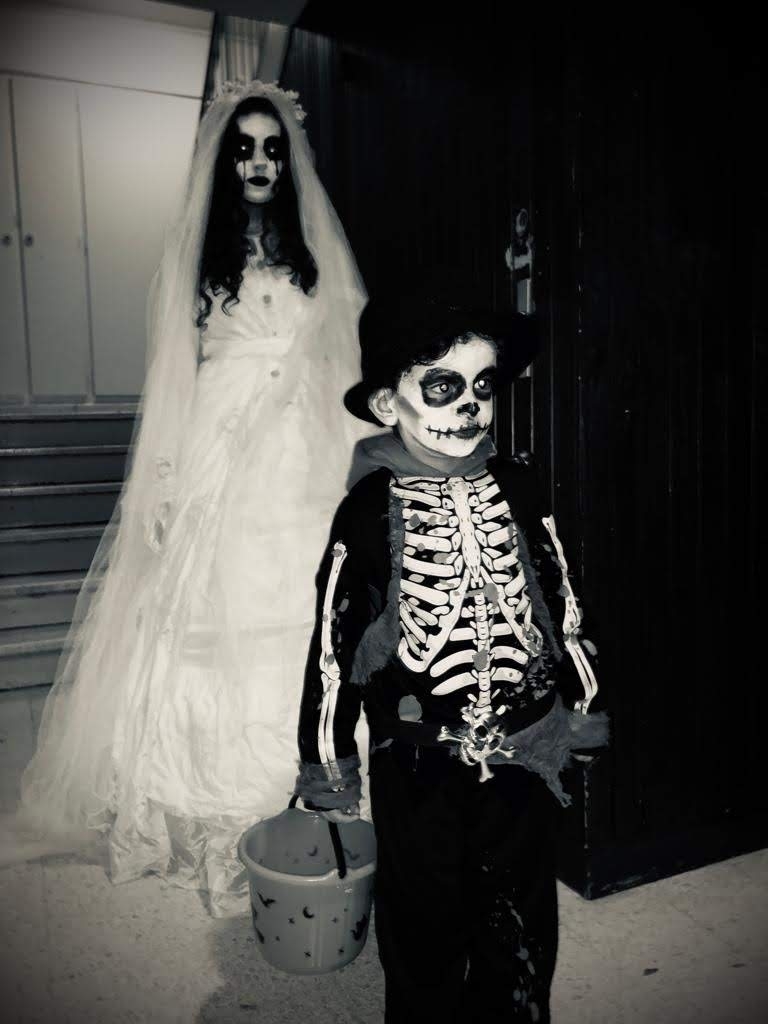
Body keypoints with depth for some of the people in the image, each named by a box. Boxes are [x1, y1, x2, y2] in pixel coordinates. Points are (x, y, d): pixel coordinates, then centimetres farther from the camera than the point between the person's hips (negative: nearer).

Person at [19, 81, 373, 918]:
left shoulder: (319, 255, 12)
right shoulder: (192, 255, 8)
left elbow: (345, 370, 10)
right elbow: (172, 378, 4)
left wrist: (348, 473, 3)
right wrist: (166, 484, -4)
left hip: (299, 472, 1)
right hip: (217, 468, -1)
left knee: (298, 641, 0)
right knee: (209, 636, -1)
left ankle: (297, 812, 16)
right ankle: (211, 824, 13)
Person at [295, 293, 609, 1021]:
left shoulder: (515, 488, -4)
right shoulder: (371, 510, -13)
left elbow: (557, 598, 8)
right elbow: (335, 638, -8)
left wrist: (576, 699, 15)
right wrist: (325, 763, -3)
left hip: (524, 753, 3)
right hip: (419, 763, -3)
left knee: (522, 924, 21)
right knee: (424, 920, 17)